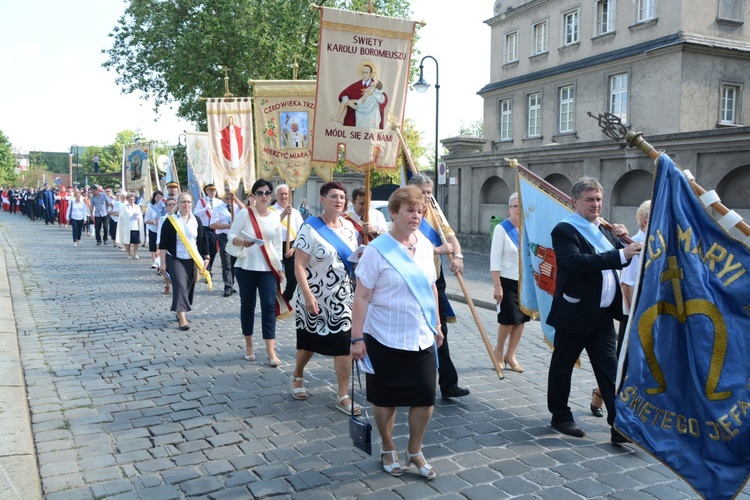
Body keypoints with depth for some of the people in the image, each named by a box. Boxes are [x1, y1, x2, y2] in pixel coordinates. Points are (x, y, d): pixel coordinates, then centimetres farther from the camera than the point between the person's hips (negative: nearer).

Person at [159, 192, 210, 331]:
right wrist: (163, 263, -9)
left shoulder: (196, 220, 3)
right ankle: (182, 319, -15)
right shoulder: (170, 221, -6)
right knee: (180, 285, -14)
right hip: (175, 259, -4)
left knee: (189, 287, 8)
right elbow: (163, 244, -5)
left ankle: (180, 312, 28)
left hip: (192, 260, 4)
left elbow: (202, 240, 9)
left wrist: (205, 257, 6)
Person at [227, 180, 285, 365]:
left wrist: (280, 268, 11)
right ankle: (249, 345, 24)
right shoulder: (245, 213, -4)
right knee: (247, 305, 8)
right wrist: (242, 242, -26)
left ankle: (270, 351, -5)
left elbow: (277, 245, 11)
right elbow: (230, 235, -5)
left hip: (268, 268, 2)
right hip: (246, 267, -2)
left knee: (269, 306, -6)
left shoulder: (275, 217, 6)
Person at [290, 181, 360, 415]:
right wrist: (308, 296, -23)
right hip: (315, 299, -4)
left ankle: (343, 396, 9)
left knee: (345, 344, -1)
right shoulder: (310, 228, -12)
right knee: (309, 341, 14)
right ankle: (297, 376, 42)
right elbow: (299, 265, -16)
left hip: (342, 298, 4)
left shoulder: (349, 227, 5)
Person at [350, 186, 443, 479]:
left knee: (426, 398, 7)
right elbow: (362, 297, -12)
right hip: (385, 340, -4)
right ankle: (388, 450, 34)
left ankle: (415, 451, 29)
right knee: (386, 400, 10)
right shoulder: (377, 251, -13)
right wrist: (357, 338, -14)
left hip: (422, 339, 5)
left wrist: (436, 325, 17)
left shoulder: (425, 246, 4)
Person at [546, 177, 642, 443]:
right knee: (562, 367, 9)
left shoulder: (602, 228, 12)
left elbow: (618, 261, 19)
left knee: (610, 371, 6)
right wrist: (620, 254, -34)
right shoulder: (564, 230, -13)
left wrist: (621, 239, 1)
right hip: (574, 314, -7)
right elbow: (577, 261, -30)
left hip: (603, 315, 7)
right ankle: (560, 416, 26)